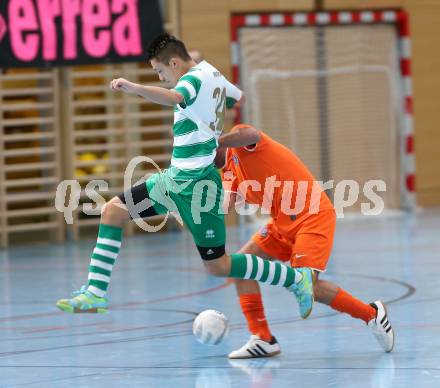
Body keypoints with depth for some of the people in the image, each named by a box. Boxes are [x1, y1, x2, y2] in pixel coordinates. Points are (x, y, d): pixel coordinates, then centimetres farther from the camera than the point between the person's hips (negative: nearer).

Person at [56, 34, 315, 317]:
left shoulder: (194, 78, -16)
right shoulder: (211, 73, 11)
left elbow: (174, 98, -41)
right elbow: (238, 98, 31)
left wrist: (134, 88, -52)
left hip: (196, 184, -10)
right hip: (175, 177, 10)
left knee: (218, 266, -3)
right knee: (113, 211, 3)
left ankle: (297, 278, 12)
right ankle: (96, 294, 1)